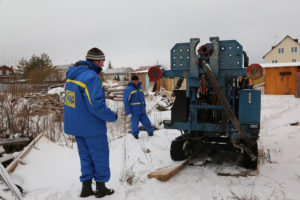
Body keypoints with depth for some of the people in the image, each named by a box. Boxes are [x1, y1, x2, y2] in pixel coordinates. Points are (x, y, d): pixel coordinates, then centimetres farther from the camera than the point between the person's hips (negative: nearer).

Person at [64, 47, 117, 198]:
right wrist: (112, 116, -14)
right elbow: (96, 105, -27)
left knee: (85, 156, 19)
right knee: (100, 156, 8)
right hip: (91, 126, -8)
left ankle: (86, 187, 26)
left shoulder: (72, 74, 7)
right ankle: (101, 187, 21)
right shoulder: (92, 78, -22)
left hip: (75, 124, 9)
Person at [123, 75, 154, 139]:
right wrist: (127, 111, -15)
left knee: (145, 120, 8)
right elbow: (126, 101, -12)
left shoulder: (139, 87, 11)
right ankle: (135, 134, 22)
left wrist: (144, 106, 19)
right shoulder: (128, 89, -10)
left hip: (141, 109, 5)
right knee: (135, 122, 2)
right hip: (134, 110, -5)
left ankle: (150, 131, 24)